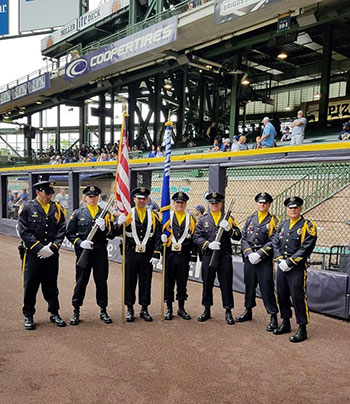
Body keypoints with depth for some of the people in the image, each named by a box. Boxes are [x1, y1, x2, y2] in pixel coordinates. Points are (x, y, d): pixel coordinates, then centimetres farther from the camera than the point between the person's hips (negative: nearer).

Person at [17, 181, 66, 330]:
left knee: (51, 285, 12)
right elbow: (23, 232, -8)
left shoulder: (57, 209, 6)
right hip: (33, 254, -2)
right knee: (30, 286, 6)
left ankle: (54, 313, 25)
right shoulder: (27, 208, -2)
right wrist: (40, 248, -14)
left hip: (52, 255, 2)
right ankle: (28, 316, 21)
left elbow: (62, 230, 1)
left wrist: (52, 248, -10)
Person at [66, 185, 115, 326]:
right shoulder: (78, 213, 4)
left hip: (101, 253, 1)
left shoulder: (105, 214, 7)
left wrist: (104, 228, -16)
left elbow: (112, 235, 3)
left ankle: (103, 311, 21)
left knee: (101, 282, 8)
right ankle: (76, 312, 19)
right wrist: (80, 243, -13)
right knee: (81, 282, 5)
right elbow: (69, 233, 3)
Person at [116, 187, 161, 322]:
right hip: (131, 254, -1)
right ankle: (130, 310, 21)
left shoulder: (153, 216, 5)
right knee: (130, 282, 7)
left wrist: (156, 255, -4)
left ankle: (144, 310, 22)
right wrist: (119, 224, -24)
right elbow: (117, 233, -3)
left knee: (146, 283, 8)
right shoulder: (128, 214, 2)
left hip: (147, 256, 1)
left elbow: (158, 237, 3)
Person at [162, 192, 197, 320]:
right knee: (169, 282, 6)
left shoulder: (190, 219, 7)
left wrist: (193, 256, 2)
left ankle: (181, 309, 22)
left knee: (182, 283, 8)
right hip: (169, 255, -1)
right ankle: (169, 309, 18)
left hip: (184, 256, 1)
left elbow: (194, 238, 6)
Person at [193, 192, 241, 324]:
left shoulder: (228, 218, 7)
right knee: (207, 284, 9)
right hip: (208, 257, 1)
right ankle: (207, 310, 24)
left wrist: (229, 228, -17)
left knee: (226, 284, 3)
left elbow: (238, 236, 1)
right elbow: (196, 237, 0)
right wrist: (208, 244, -16)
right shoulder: (202, 220, 8)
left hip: (225, 257, -1)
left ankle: (228, 312, 16)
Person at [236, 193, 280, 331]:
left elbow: (273, 241, -9)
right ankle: (248, 311, 29)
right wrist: (249, 253, -8)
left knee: (267, 287, -4)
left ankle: (273, 316, 6)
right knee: (249, 284, 13)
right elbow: (243, 238, 7)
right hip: (249, 258, 4)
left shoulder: (273, 220, 0)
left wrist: (259, 254, -16)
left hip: (265, 259, -4)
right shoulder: (250, 219, 11)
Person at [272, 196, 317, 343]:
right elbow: (275, 243, 8)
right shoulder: (282, 225, 12)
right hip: (282, 267, 6)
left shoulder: (308, 226, -6)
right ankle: (285, 323, 30)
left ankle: (302, 329, 10)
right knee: (282, 295, 13)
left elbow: (306, 248, -14)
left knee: (298, 297, -3)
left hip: (298, 268, -6)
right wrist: (280, 260, -7)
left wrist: (289, 262, -17)